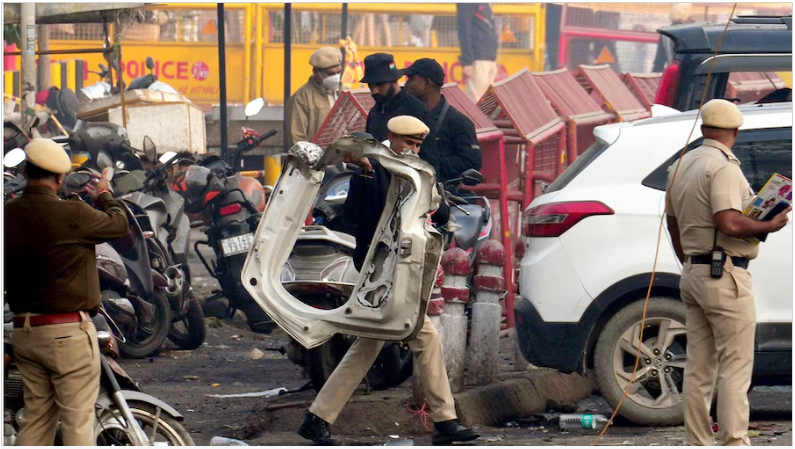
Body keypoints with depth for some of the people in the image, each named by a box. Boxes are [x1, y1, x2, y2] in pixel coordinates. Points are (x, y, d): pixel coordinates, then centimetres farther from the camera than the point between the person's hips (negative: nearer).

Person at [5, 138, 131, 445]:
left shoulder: (8, 215, 1)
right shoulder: (72, 215, -16)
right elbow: (120, 225, 1)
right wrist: (104, 196, 22)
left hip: (24, 331, 6)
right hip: (69, 332, -6)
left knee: (36, 418, 12)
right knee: (77, 420, -2)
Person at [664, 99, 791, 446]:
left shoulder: (681, 166, 13)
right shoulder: (723, 167, -14)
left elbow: (673, 225, 22)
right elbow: (730, 224, -25)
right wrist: (770, 226, -10)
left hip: (693, 274, 9)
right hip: (726, 278, -9)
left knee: (698, 369, 9)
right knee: (736, 367, -7)